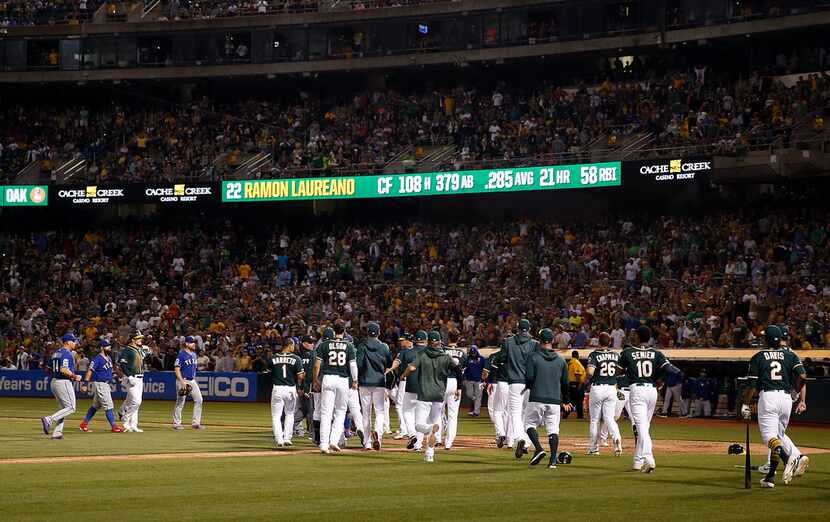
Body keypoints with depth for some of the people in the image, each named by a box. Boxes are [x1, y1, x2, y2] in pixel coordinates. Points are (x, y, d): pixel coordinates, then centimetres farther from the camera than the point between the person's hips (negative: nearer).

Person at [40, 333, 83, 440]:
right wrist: (74, 376, -12)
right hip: (63, 382, -10)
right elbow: (63, 370, -25)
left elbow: (49, 370, 19)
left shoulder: (56, 353, 15)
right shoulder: (67, 353, -13)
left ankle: (57, 433, 8)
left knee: (64, 408, 15)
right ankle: (49, 419, -17)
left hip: (54, 382, 10)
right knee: (70, 408, -5)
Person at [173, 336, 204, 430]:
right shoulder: (181, 354, -11)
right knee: (180, 402, -2)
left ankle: (195, 423, 4)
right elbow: (176, 369, -15)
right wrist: (182, 381, -21)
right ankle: (176, 423, 9)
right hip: (183, 381, -7)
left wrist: (194, 380, 17)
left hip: (192, 381, 7)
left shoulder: (194, 354, 13)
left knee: (199, 399, -1)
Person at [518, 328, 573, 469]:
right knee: (553, 429, 5)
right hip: (555, 400, 3)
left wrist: (529, 386, 14)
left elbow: (529, 377, -10)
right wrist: (566, 401, 24)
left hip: (537, 399, -3)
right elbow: (565, 383, 11)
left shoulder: (533, 357, -4)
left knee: (530, 423, 11)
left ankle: (538, 448, -13)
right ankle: (553, 460, -4)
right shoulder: (561, 360, 7)